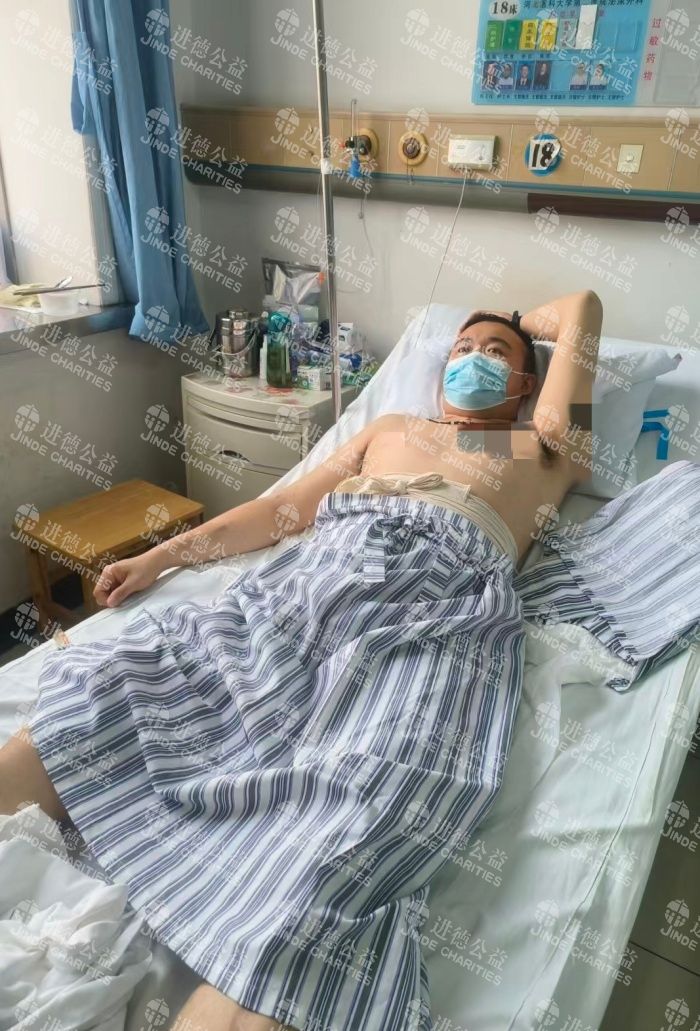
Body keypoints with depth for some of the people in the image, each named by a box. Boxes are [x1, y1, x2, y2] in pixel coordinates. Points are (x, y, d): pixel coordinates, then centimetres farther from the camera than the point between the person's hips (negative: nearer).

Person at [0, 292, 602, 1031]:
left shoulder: (544, 448, 30)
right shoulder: (391, 427, 36)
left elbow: (582, 308, 34)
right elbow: (283, 508, 28)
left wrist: (516, 323, 51)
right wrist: (163, 554, 21)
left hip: (442, 593, -3)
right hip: (316, 566, 4)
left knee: (375, 789, -32)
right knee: (119, 686, -18)